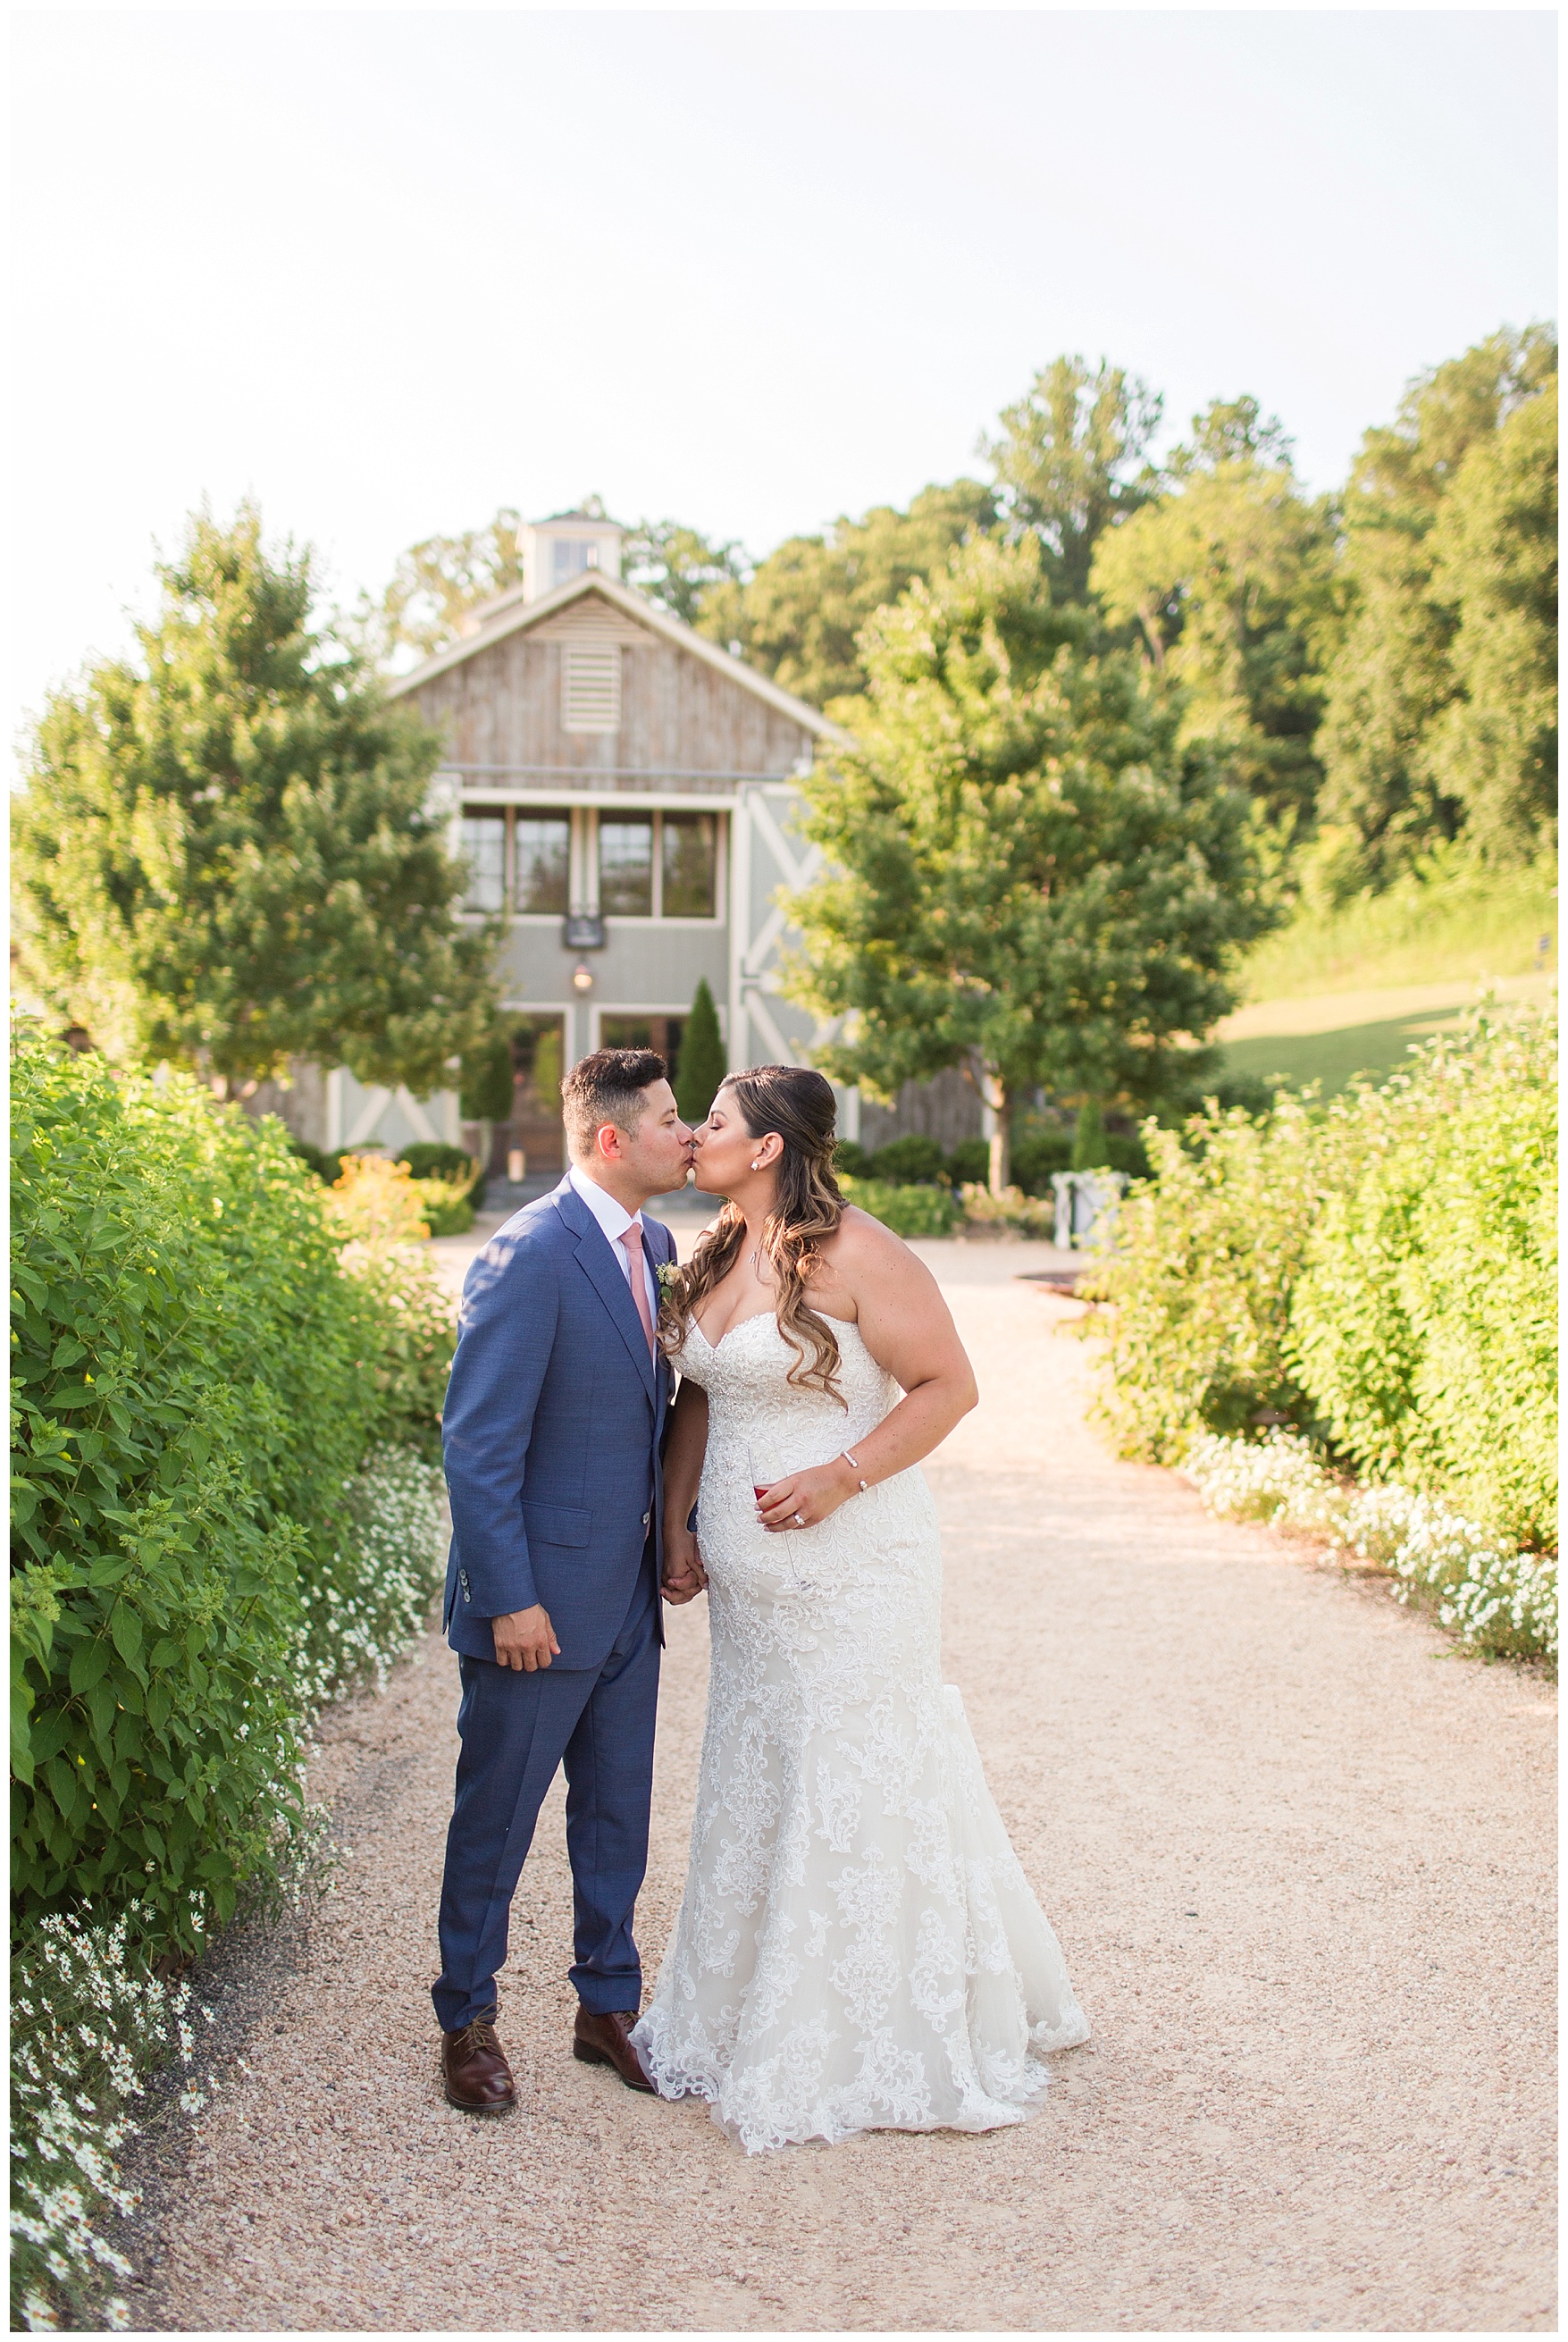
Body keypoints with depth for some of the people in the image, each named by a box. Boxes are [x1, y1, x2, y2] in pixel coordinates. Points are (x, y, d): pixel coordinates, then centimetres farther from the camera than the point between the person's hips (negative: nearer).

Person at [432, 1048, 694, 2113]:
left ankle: (610, 2005, 33)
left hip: (628, 1589, 7)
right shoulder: (530, 1256, -19)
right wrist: (509, 1598, -20)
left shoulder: (655, 1245, 6)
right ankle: (469, 2021, 26)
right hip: (540, 1601, -7)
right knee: (497, 1818, 9)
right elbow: (478, 1444, -19)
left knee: (619, 1812, 17)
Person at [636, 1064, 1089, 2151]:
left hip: (853, 1575, -7)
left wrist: (840, 1478, -21)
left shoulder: (855, 1254, -16)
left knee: (861, 1792, 2)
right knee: (756, 1791, 15)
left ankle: (885, 2050, 18)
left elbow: (949, 1383, -14)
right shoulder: (717, 1256, 8)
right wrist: (676, 1525, 9)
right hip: (752, 1580, 8)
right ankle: (759, 2018, 31)